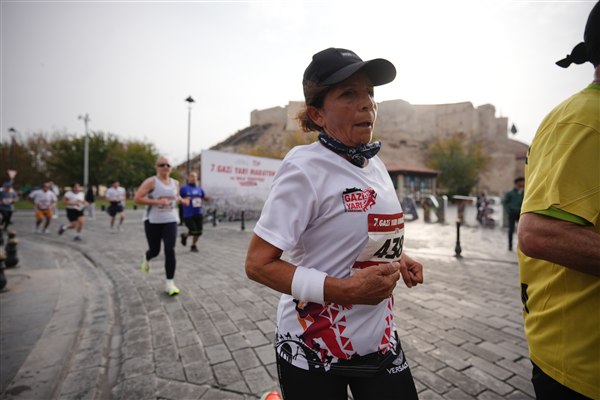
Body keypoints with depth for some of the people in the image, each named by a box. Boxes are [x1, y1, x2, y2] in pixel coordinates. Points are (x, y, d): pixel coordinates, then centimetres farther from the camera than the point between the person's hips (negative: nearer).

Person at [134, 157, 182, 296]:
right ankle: (146, 258, 50)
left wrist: (179, 199, 6)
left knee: (170, 251, -9)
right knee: (155, 250, 10)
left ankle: (169, 283, 0)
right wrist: (157, 202, -21)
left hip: (170, 221, 3)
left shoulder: (175, 183, 8)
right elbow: (137, 198, -14)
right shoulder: (151, 181, -7)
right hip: (153, 221, -2)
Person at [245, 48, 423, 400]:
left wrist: (397, 258, 1)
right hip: (313, 349, -6)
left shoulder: (376, 165, 2)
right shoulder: (306, 166, -20)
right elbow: (258, 264, -20)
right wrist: (342, 290, -27)